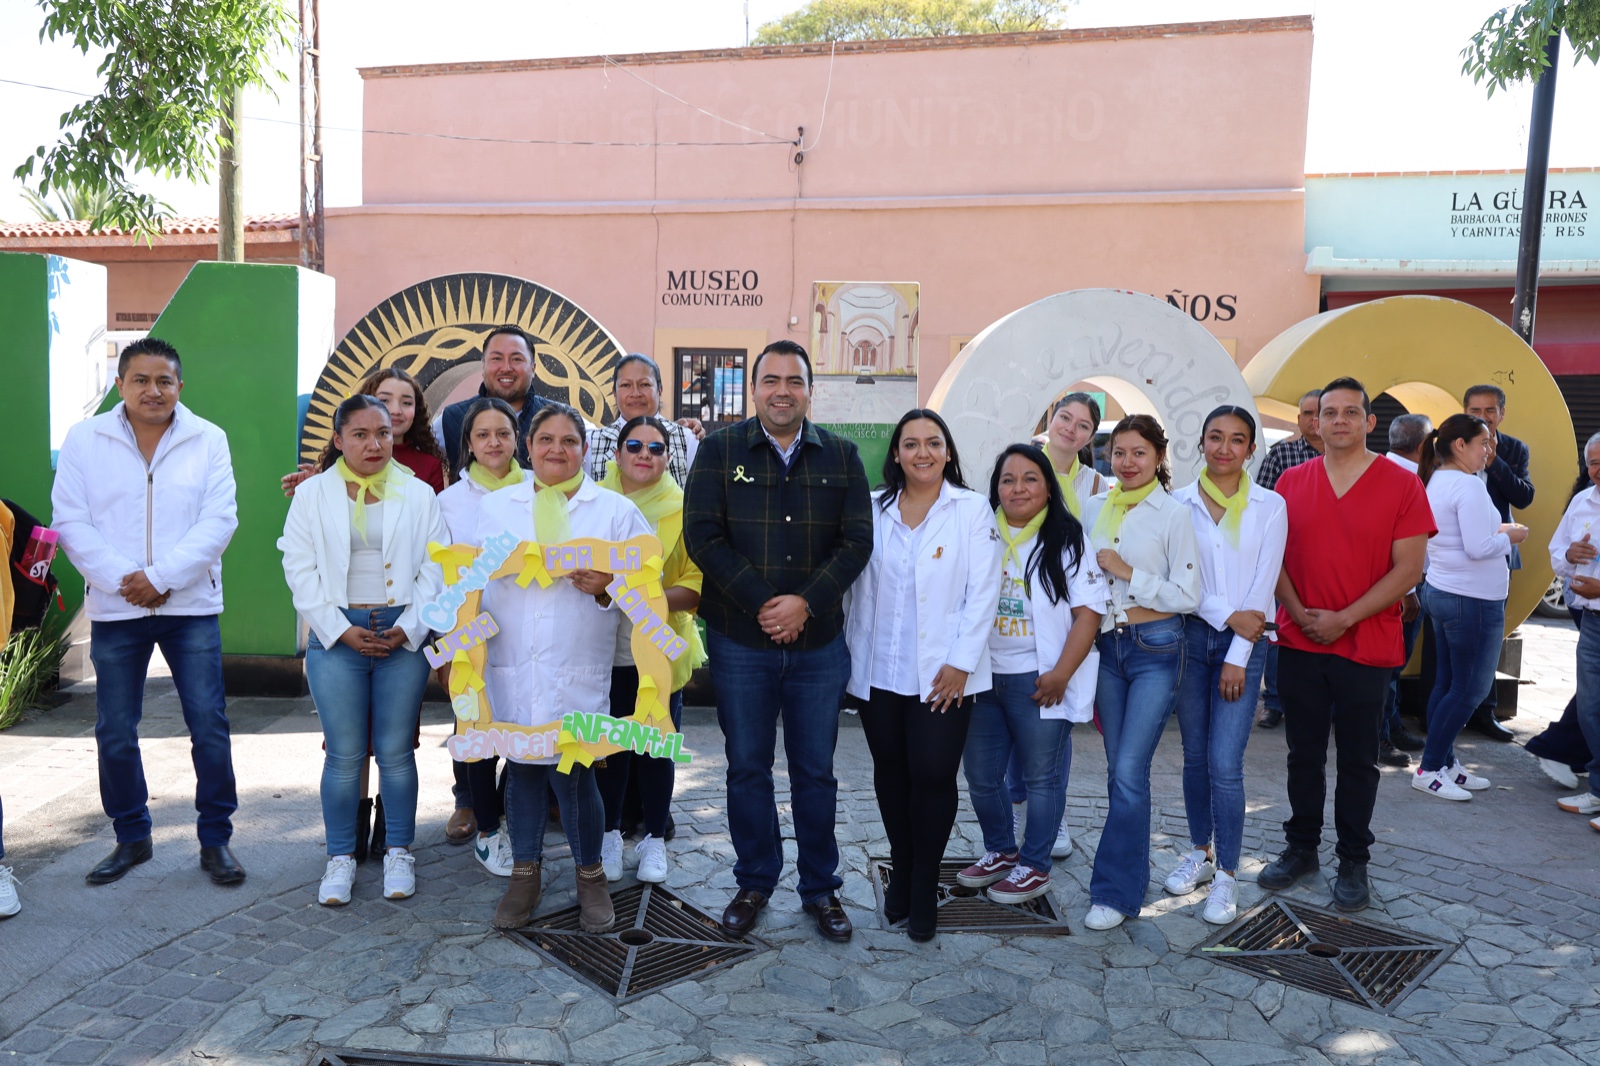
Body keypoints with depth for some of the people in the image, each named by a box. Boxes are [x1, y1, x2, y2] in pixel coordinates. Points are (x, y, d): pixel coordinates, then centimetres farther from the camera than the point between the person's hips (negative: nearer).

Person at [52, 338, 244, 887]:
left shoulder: (208, 440, 1)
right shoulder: (84, 439, 3)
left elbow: (219, 520, -6)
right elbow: (71, 521, -1)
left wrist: (161, 578, -14)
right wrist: (123, 579, -13)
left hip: (191, 607, -1)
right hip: (114, 611, 1)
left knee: (210, 726, -1)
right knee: (115, 734, 9)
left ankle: (215, 840, 13)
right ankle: (131, 838, 27)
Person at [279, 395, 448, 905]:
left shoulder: (419, 495, 5)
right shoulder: (313, 494, 5)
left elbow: (435, 567, 3)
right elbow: (300, 568, 1)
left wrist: (408, 628, -7)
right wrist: (341, 630, -7)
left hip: (403, 636, 0)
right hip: (337, 635, 0)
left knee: (396, 750, 5)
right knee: (344, 754, 3)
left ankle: (399, 853, 19)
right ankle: (340, 858, 18)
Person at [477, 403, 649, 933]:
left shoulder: (616, 511, 5)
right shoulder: (495, 507, 11)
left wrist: (607, 587, -14)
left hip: (578, 671, -2)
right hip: (512, 668, 2)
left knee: (573, 771, -4)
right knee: (522, 766, 10)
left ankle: (590, 874, 20)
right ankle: (525, 874, 29)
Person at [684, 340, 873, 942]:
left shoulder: (841, 456, 5)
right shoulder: (720, 450, 0)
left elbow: (857, 542, -1)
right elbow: (702, 536, -7)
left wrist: (804, 603, -14)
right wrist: (762, 602, -15)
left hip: (819, 643, 1)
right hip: (739, 643, -1)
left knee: (815, 771, 11)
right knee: (747, 769, 10)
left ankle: (821, 888, 26)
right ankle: (754, 883, 28)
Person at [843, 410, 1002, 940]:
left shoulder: (972, 509, 0)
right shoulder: (874, 509, 8)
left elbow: (982, 592, -5)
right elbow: (858, 587, 9)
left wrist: (961, 663, -10)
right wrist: (853, 652, 4)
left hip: (942, 674, -3)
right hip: (879, 671, 3)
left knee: (933, 776, -5)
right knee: (891, 773, 11)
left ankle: (924, 888, 15)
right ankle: (900, 874, 29)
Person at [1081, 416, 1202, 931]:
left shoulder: (1173, 513, -7)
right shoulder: (1093, 511, 7)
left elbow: (1188, 595, -9)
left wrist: (1128, 573, -15)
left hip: (1156, 647, -5)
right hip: (1106, 645, 5)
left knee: (1130, 771, -8)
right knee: (1119, 769, 11)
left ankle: (1114, 890, 3)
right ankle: (1134, 870, 27)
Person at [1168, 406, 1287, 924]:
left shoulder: (1270, 506, 0)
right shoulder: (1180, 503, 3)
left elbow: (1263, 584, -4)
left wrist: (1237, 657, -8)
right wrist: (1227, 615, -13)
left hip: (1244, 644, -2)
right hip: (1191, 636, 2)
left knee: (1224, 764, -7)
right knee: (1194, 756, 11)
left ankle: (1227, 875, 7)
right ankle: (1200, 852, 28)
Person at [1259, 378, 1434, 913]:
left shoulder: (1401, 485, -5)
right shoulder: (1291, 482, 4)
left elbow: (1408, 570, -9)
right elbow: (1274, 557, 4)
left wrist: (1344, 619, -14)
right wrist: (1299, 613, -10)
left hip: (1366, 646, -2)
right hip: (1300, 643, 2)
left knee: (1358, 759, 8)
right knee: (1304, 753, 12)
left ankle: (1353, 862, 22)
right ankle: (1301, 848, 27)